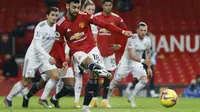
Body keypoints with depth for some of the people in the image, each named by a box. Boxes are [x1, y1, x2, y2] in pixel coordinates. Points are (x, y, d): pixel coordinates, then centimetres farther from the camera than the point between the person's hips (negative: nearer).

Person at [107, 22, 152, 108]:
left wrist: (149, 67, 7)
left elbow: (148, 53, 9)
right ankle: (107, 97, 31)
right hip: (126, 61, -4)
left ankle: (131, 97, 3)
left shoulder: (147, 40, -10)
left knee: (144, 80, -16)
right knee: (116, 80, 4)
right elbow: (132, 56, -34)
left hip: (137, 62, 4)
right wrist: (143, 61, -49)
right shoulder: (132, 39, -28)